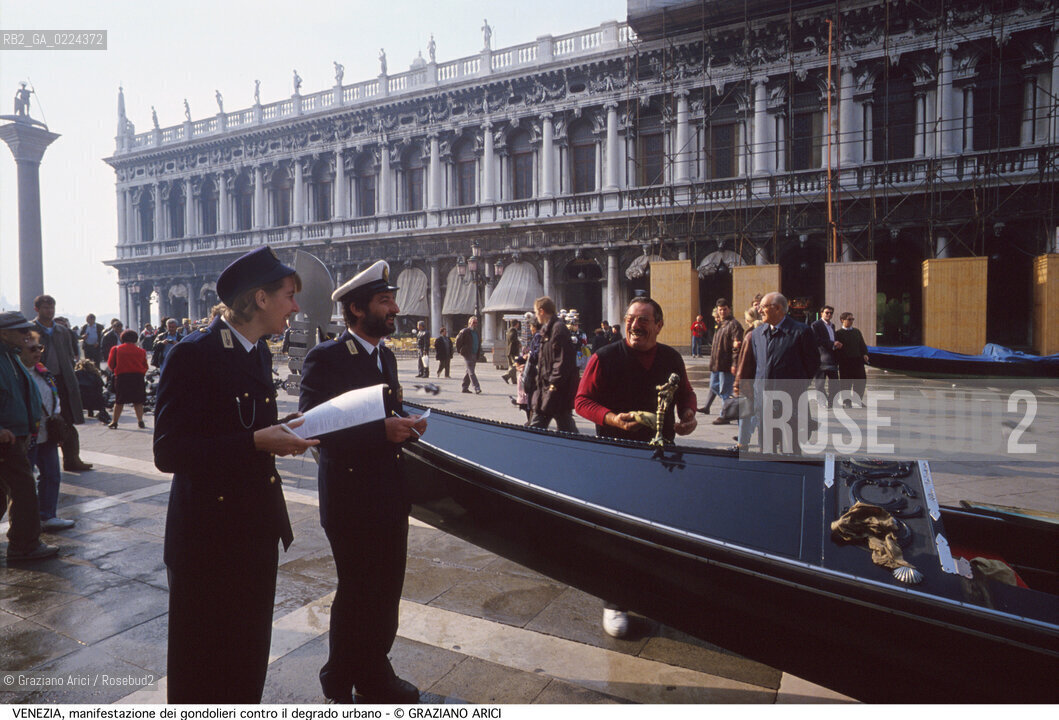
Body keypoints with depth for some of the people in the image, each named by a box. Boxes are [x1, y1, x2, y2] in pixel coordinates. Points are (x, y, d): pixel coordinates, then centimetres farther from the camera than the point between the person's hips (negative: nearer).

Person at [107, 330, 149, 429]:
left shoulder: (116, 349, 3)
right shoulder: (141, 351, 4)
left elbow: (111, 364, 6)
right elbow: (145, 366, 6)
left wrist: (114, 370, 25)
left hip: (121, 376, 0)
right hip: (138, 376, 0)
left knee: (119, 401, 9)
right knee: (138, 401, 7)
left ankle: (114, 422, 12)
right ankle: (140, 421, 2)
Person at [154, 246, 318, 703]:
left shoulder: (259, 353, 8)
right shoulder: (192, 356, -17)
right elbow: (168, 452, -21)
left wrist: (280, 435, -1)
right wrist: (256, 442, -27)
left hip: (257, 528, 8)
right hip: (208, 533, -7)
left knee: (250, 652, 22)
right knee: (204, 663, 13)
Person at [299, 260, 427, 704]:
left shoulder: (386, 356, 12)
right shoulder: (326, 358, -13)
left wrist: (405, 426, -1)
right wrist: (382, 430, -26)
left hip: (391, 498, 7)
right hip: (352, 499, -7)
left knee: (386, 594, 15)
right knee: (357, 595, 7)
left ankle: (374, 675, 35)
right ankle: (340, 685, 30)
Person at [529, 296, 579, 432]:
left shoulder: (559, 328, -15)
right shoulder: (547, 329, 15)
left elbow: (563, 360, -20)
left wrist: (554, 384, -20)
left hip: (558, 389, -10)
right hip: (546, 387, 10)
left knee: (565, 425, -1)